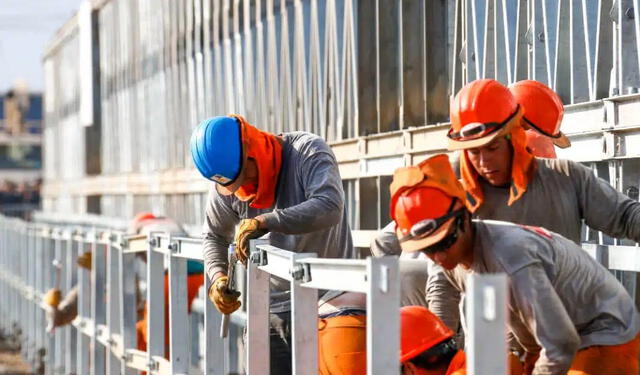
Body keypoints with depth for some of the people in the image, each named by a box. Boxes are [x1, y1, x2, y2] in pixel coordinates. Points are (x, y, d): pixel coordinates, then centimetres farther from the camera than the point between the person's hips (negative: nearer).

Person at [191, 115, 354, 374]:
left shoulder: (307, 151, -13)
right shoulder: (226, 187, 2)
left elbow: (329, 207, -30)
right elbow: (214, 236, 17)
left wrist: (265, 222, -35)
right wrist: (218, 276, -3)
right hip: (268, 312, 5)